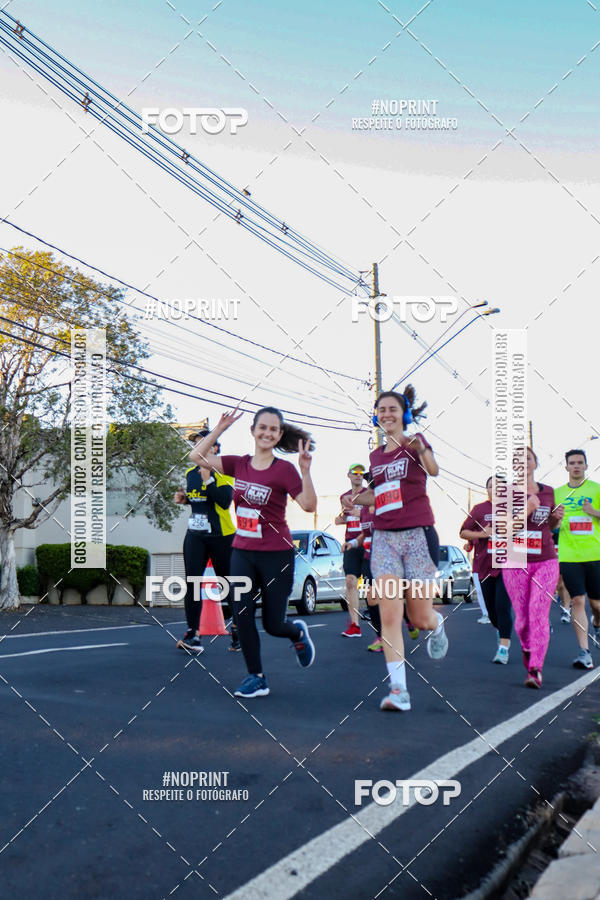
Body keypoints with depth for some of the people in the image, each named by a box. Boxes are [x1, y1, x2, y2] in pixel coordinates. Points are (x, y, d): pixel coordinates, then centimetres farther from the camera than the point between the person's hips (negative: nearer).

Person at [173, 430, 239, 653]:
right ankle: (192, 633, -1)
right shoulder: (191, 473, 12)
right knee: (191, 582, -4)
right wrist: (183, 499, 6)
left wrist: (207, 478, -25)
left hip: (221, 536, -5)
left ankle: (237, 627, 23)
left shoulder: (224, 472, -8)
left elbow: (225, 501, -22)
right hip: (195, 535, 5)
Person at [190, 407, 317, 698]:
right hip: (242, 553, 4)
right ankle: (256, 677, 14)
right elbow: (197, 455, 4)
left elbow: (309, 505, -19)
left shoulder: (284, 469, -9)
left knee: (272, 624, 3)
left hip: (276, 555, -4)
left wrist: (305, 471, -31)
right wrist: (220, 427, -2)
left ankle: (298, 633, 38)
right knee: (242, 616, -3)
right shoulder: (239, 464, 3)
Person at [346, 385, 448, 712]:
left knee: (420, 618, 2)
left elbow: (433, 470, -24)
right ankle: (398, 689, -6)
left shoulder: (414, 442, -2)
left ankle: (437, 624, 40)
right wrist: (355, 498, 10)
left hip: (417, 534, -4)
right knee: (390, 617, -8)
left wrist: (421, 450, -45)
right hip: (384, 537, 4)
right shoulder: (376, 456, 14)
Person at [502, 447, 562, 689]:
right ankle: (527, 650, 33)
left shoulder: (548, 492, 9)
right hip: (515, 562, -1)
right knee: (522, 617, 3)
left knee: (539, 614, -12)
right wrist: (528, 509, -20)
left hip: (546, 562, 1)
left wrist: (556, 518, 0)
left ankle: (535, 670, -13)